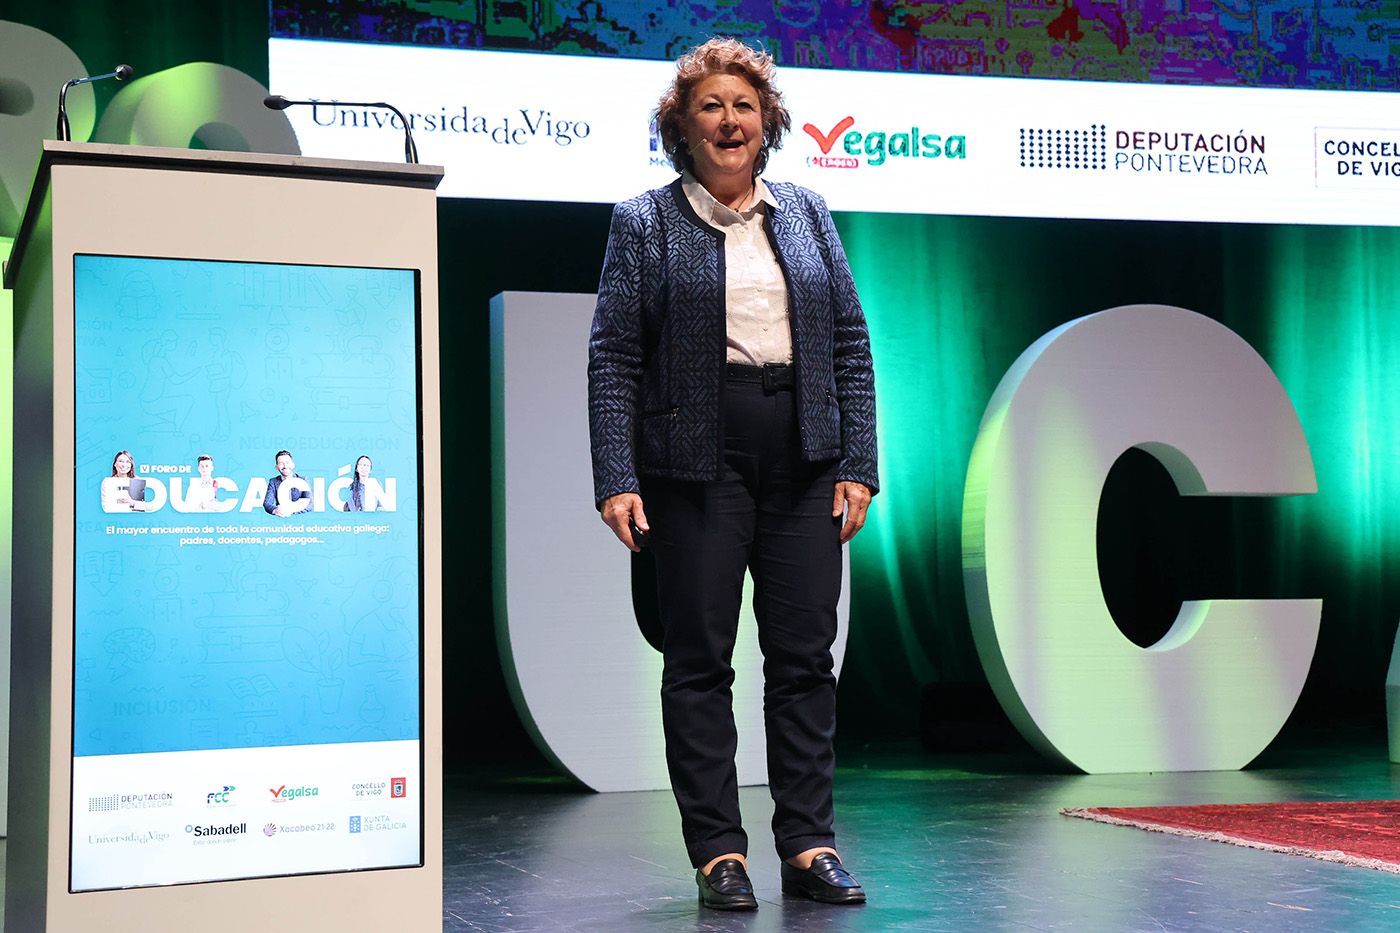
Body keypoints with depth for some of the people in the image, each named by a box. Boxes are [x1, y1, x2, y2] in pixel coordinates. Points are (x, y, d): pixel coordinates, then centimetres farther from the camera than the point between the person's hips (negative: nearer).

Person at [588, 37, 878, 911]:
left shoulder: (807, 214, 13)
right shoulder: (643, 223, 4)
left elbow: (851, 344, 11)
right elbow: (613, 358, -1)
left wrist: (858, 465, 2)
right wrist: (617, 480, -11)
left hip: (803, 459, 3)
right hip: (696, 460, -3)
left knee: (805, 651, 4)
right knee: (699, 657, 1)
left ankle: (809, 843, 13)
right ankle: (718, 851, 9)